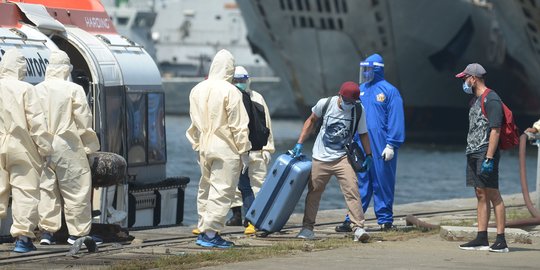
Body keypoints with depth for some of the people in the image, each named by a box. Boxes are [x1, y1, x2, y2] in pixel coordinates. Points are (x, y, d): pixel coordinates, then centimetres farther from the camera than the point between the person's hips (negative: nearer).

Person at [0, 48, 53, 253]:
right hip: (20, 147, -4)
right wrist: (45, 148, -2)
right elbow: (37, 122, -9)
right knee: (25, 191, 1)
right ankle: (23, 236, -2)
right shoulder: (25, 89, -8)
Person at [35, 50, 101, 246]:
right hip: (67, 147, -4)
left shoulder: (37, 90, 2)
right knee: (76, 188, 4)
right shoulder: (74, 90, -9)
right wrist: (89, 146, 6)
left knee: (46, 188, 10)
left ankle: (46, 231, 8)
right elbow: (84, 120, -6)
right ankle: (78, 232, 6)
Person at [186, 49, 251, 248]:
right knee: (221, 191, -4)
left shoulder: (197, 90, 8)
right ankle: (210, 233, -7)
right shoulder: (230, 92, -13)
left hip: (204, 148, 7)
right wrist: (244, 151, -6)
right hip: (225, 149, -7)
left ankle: (203, 230, 20)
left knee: (205, 189, 16)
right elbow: (238, 125, -12)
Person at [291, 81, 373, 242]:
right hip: (320, 158, 1)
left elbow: (363, 134, 5)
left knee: (352, 190, -17)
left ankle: (358, 228, -18)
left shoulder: (359, 110, -8)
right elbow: (311, 121, 8)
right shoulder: (325, 104, -8)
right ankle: (307, 228, 22)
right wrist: (300, 143, 5)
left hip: (342, 158, -1)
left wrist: (368, 155, 3)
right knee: (313, 192, 8)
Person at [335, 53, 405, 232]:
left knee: (383, 183, 2)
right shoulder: (361, 90, 13)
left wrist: (391, 145, -12)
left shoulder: (389, 91, -5)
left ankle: (385, 220, 10)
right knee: (360, 183, 3)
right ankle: (351, 220, 1)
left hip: (381, 147, -5)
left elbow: (395, 120, -8)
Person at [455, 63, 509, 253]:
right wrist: (471, 155, 17)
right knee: (480, 195, 9)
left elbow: (495, 130, -18)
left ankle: (501, 240, -9)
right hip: (473, 153, 10)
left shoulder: (491, 99, -11)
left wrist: (489, 158, -22)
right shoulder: (475, 100, 18)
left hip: (485, 154, -10)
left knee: (493, 194, -9)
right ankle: (481, 239, 11)